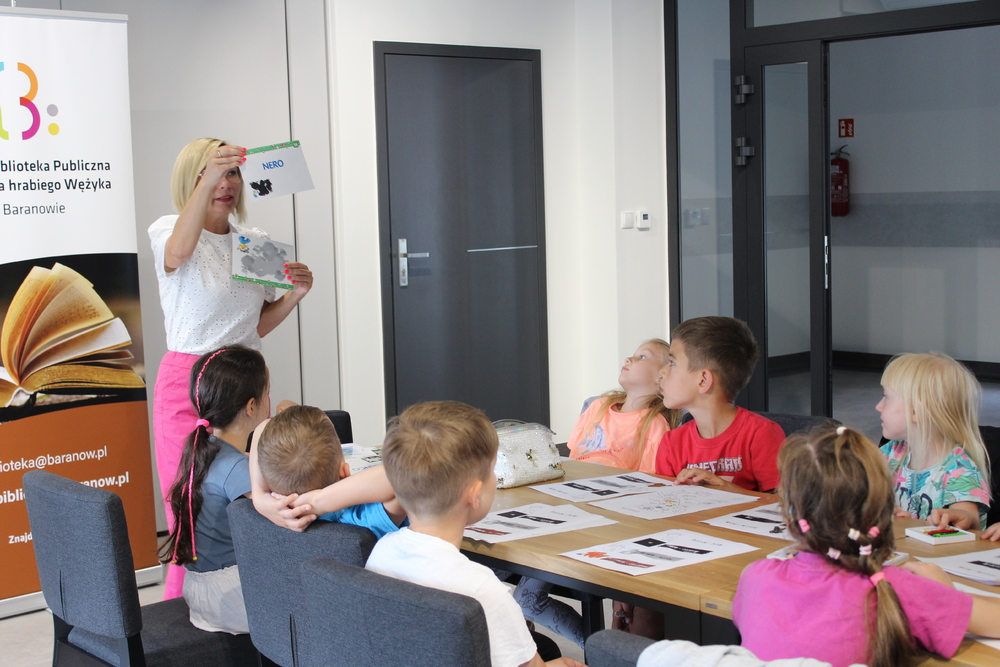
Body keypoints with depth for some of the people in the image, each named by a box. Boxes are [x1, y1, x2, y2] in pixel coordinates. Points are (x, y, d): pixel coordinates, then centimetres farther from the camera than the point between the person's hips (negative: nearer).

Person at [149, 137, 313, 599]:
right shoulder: (167, 231, -5)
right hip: (188, 384, -5)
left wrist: (295, 294, 0)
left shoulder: (255, 243, 12)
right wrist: (207, 182, -46)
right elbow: (179, 252, -32)